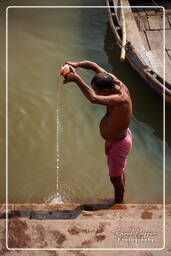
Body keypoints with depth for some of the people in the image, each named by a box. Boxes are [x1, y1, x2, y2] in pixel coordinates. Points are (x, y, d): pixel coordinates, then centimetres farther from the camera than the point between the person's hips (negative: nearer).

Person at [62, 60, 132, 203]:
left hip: (119, 143, -9)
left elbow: (94, 98, -56)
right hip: (112, 139, 9)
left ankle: (118, 205, 39)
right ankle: (120, 194, 55)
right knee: (117, 173, 30)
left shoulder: (121, 99, -41)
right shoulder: (113, 80, -16)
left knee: (115, 177, 13)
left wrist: (76, 78, -47)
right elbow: (94, 66, -6)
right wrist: (76, 64, -23)